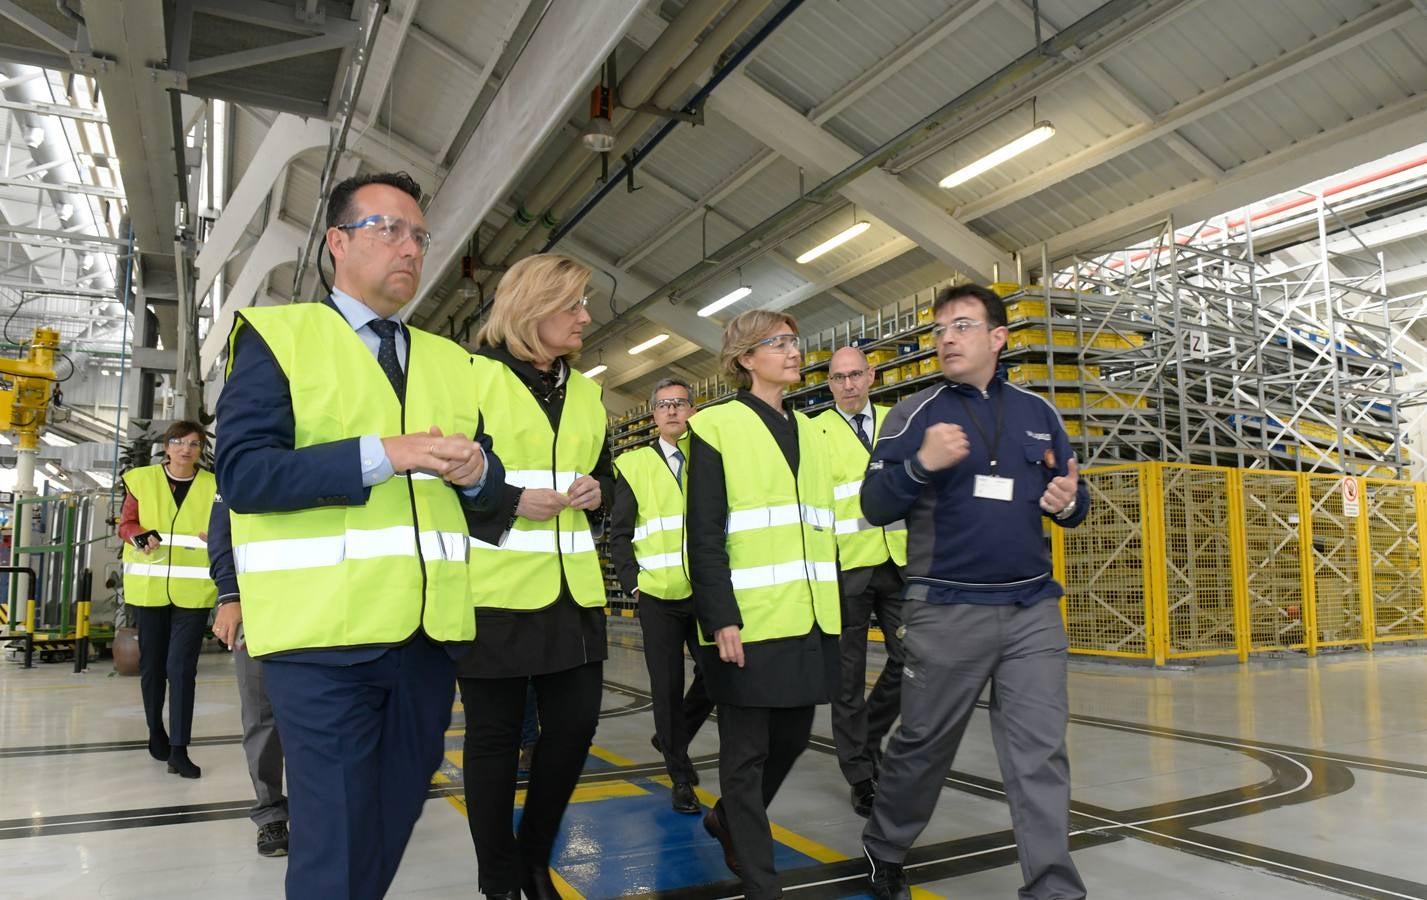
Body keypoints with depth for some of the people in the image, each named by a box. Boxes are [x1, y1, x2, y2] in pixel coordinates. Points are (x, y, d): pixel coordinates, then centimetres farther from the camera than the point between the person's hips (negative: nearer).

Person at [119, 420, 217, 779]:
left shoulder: (213, 485, 1)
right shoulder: (142, 479, 3)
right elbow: (126, 523, 6)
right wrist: (141, 536, -15)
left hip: (193, 590, -1)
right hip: (150, 587, 2)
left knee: (182, 667, -6)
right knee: (152, 664, 13)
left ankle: (178, 750, -3)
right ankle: (156, 730, 35)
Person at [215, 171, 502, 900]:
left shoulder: (450, 360, 16)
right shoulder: (277, 334, 0)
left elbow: (487, 482, 17)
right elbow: (242, 472, -12)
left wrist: (477, 469, -7)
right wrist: (383, 453, -19)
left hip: (429, 632, 5)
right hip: (325, 632, -5)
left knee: (394, 821, 18)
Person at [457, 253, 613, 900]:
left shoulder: (586, 392, 15)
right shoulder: (473, 377, -4)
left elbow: (605, 477, 22)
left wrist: (597, 492, 0)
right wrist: (511, 502, -18)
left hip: (572, 589, 6)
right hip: (496, 589, -6)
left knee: (575, 725, 7)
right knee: (494, 737, 5)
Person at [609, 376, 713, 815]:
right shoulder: (634, 465, 5)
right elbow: (619, 533, 5)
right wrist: (632, 581, -4)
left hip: (708, 592, 1)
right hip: (658, 596, -1)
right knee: (668, 687, 5)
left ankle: (672, 738, 29)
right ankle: (680, 776, 20)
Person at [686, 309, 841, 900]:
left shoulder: (810, 431, 16)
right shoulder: (716, 426, -4)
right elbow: (704, 536, -11)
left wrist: (834, 605, 15)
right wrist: (721, 619, -17)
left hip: (810, 619, 7)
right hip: (750, 621, -7)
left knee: (793, 736, 15)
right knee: (746, 750, 3)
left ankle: (728, 819, 40)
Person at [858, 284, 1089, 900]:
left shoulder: (1039, 414, 10)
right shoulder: (915, 413, -1)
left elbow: (1069, 496, 17)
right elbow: (874, 507, -6)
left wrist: (1069, 502, -6)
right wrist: (921, 464, -23)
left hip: (1035, 610, 3)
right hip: (946, 613, -3)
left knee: (1041, 754, 3)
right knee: (923, 745, 10)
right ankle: (883, 850, 34)